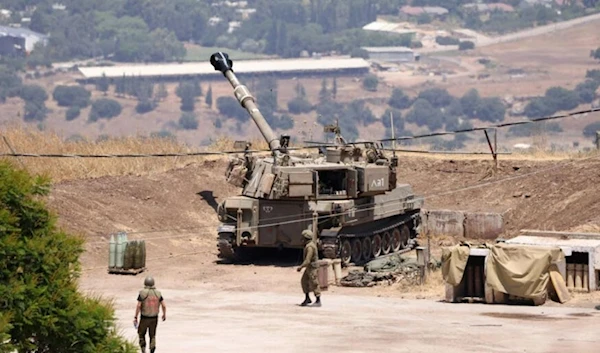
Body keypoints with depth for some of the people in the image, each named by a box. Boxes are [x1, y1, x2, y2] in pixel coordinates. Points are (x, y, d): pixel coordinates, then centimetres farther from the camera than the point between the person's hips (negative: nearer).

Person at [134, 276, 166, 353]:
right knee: (152, 336, 16)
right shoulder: (158, 293, -4)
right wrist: (164, 315, 15)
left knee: (141, 333, 19)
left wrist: (135, 317, -9)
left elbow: (138, 306, -16)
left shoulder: (142, 293, -13)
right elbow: (164, 306, -3)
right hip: (154, 318, 2)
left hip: (144, 318, -2)